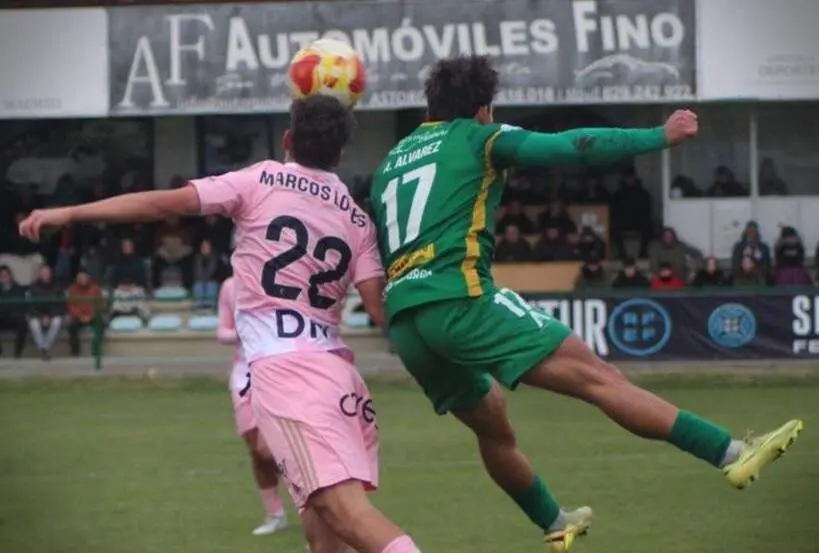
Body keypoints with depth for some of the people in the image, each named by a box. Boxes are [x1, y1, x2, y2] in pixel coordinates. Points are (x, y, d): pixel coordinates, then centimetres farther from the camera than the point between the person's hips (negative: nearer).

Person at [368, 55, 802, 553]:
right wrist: (660, 137, 4)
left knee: (492, 428, 27)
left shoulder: (389, 162, 25)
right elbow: (572, 147, -2)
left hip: (404, 324, 7)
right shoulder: (478, 138, 7)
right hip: (459, 299, -7)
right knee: (595, 375, -11)